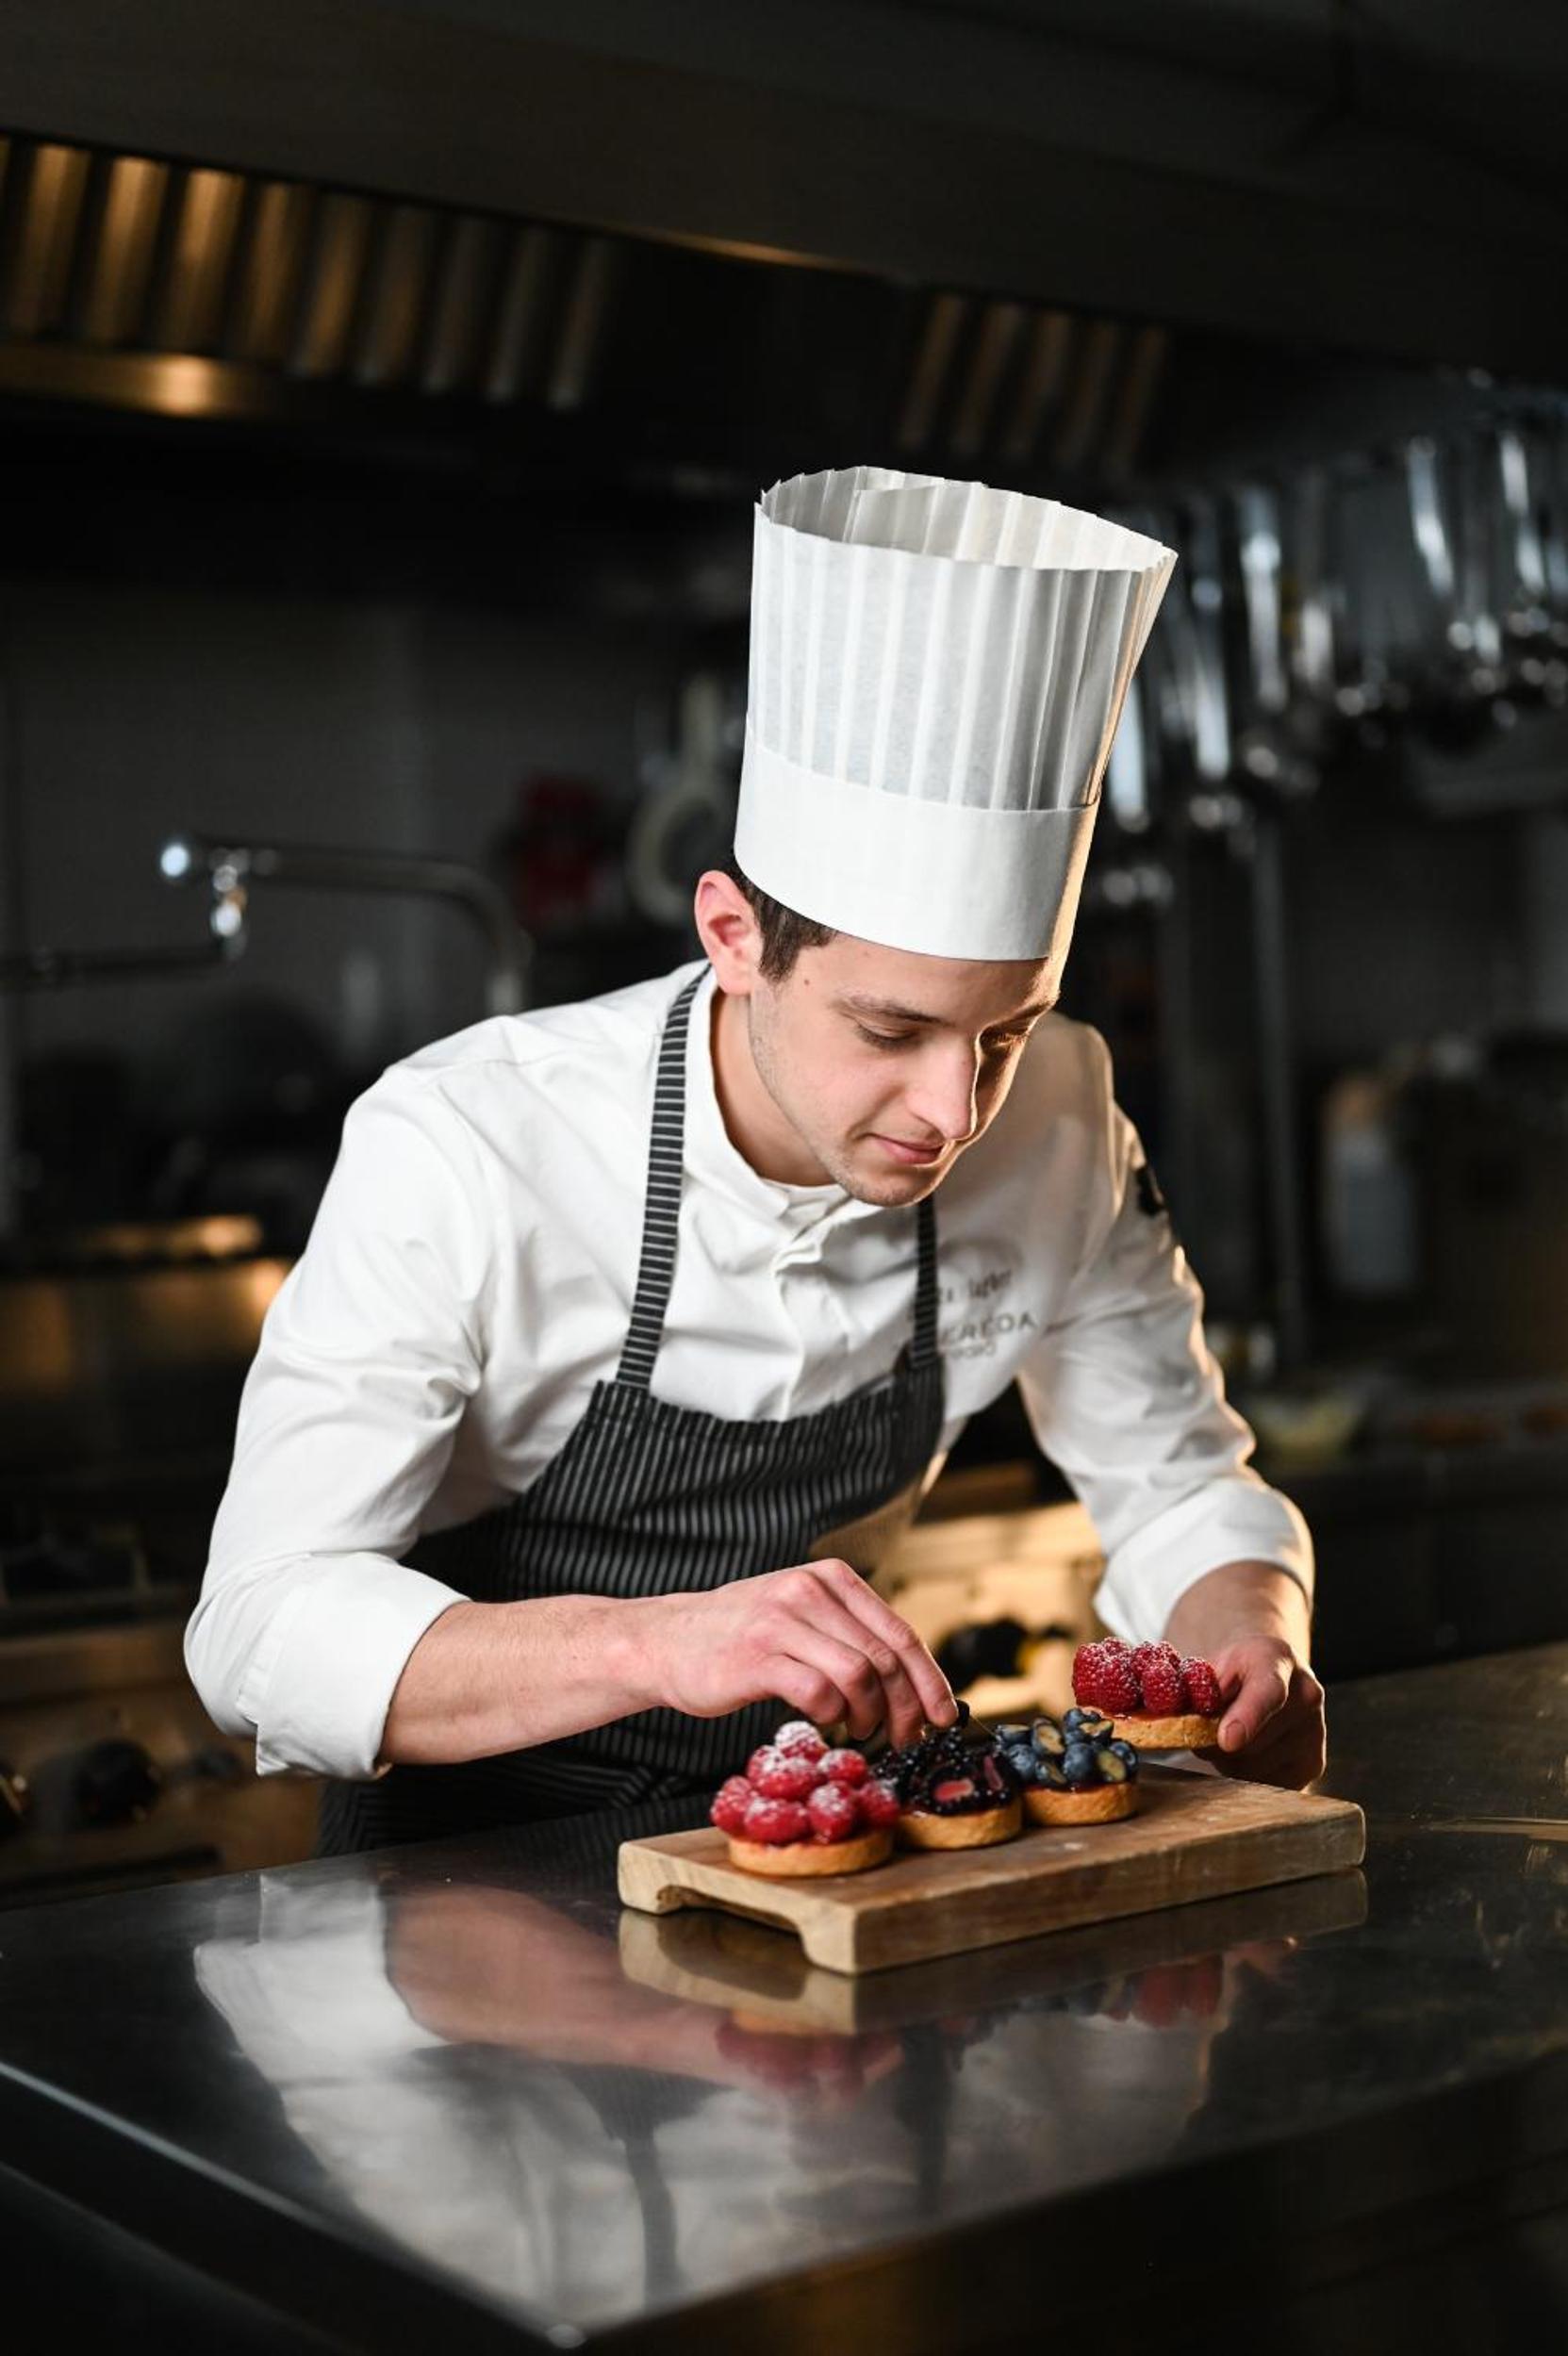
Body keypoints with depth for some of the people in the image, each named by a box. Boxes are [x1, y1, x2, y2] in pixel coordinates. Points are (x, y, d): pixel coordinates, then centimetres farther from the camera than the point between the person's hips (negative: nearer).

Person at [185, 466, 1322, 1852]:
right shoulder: (462, 1153, -25)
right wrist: (656, 1643, -43)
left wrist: (1255, 1654, -21)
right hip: (475, 1865, -2)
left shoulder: (1058, 1123, -12)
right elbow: (264, 1632, -27)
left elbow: (1181, 1491, 1)